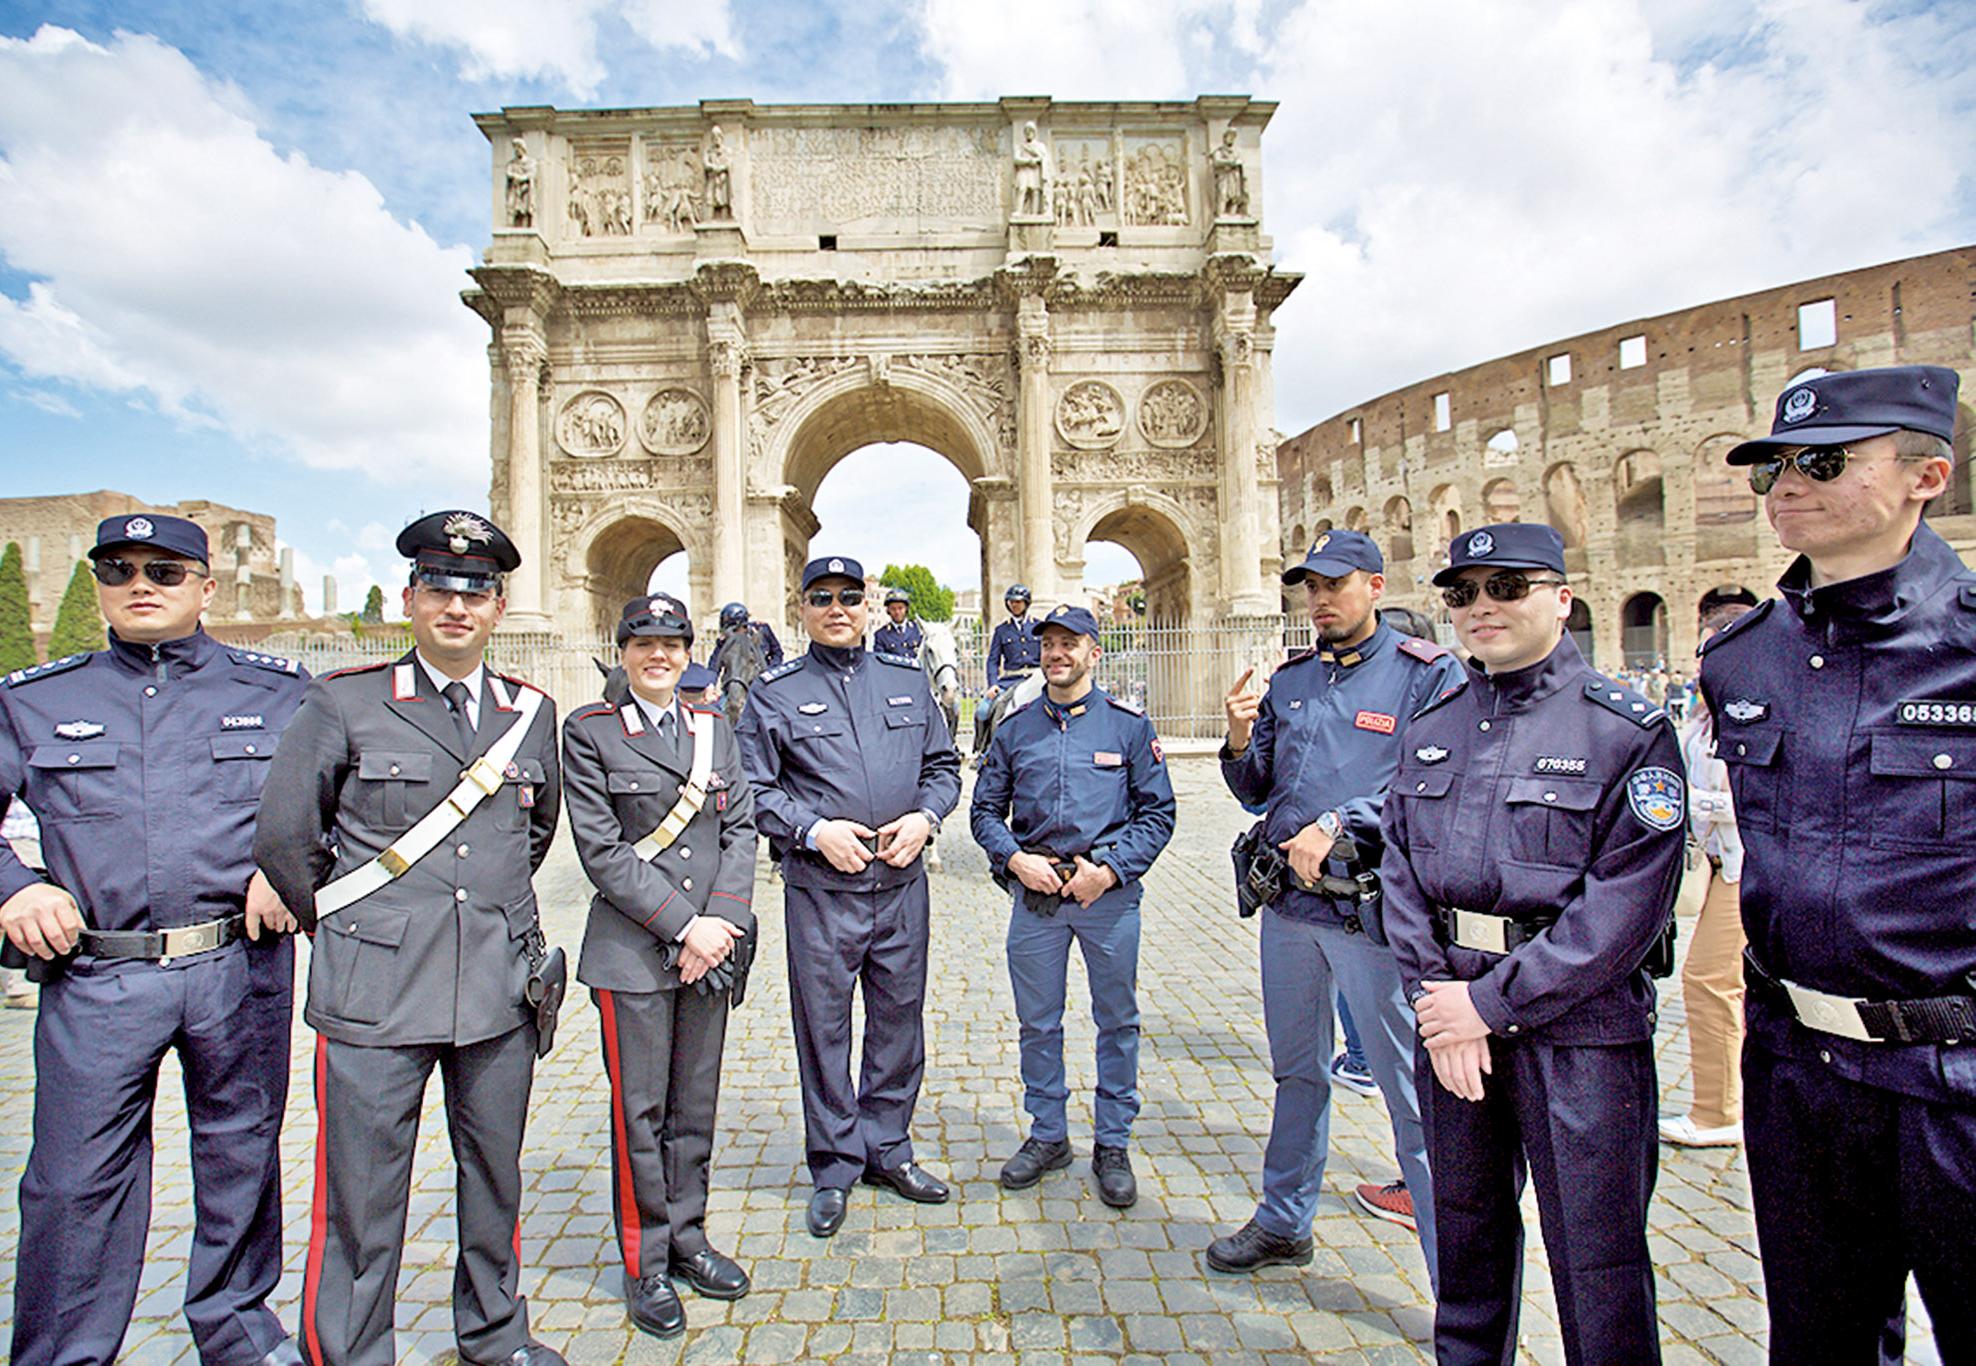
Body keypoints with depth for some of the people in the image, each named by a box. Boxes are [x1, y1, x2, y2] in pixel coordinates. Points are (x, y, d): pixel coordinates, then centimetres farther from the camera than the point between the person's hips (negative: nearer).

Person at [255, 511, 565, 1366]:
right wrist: (345, 930, 9)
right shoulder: (345, 703, -3)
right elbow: (283, 837, 2)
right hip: (375, 995, -3)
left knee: (495, 1178, 18)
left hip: (502, 990, 4)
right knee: (360, 1197, 7)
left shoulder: (531, 711, 6)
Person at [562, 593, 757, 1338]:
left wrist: (722, 921, -7)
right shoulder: (589, 731, -3)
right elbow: (602, 851, -10)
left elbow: (741, 829, 6)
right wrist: (681, 926, -14)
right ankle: (646, 1263, 25)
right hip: (633, 952, -4)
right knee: (640, 1111, 7)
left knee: (696, 1105, 14)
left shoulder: (714, 728, 9)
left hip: (711, 946, 4)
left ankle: (687, 1238, 32)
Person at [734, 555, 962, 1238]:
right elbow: (753, 790, -2)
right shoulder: (775, 693, 0)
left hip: (902, 884, 3)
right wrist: (813, 830, -16)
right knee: (824, 1029, 8)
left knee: (899, 1020, 14)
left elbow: (943, 765, 13)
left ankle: (888, 1149, 35)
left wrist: (925, 816, -6)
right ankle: (835, 1167, 28)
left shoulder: (908, 682, 9)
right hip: (820, 892, -3)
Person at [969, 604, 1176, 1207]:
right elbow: (984, 811, 9)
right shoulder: (1014, 730, 5)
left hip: (1109, 893, -1)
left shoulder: (1129, 725, -1)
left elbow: (1158, 814, -1)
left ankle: (1113, 1145, 28)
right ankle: (1047, 1135, 32)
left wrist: (1108, 868, -12)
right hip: (1034, 892, 2)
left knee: (1117, 1021, 10)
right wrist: (1015, 859, -8)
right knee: (1038, 1022, 12)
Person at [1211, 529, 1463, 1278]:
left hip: (1375, 907, -6)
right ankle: (1283, 1223, 38)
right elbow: (1256, 791, 11)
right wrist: (1241, 739, -7)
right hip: (1288, 903, 6)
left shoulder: (1428, 673, -5)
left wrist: (1334, 828, -23)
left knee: (1414, 1094, 1)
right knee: (1297, 1072, 21)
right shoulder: (1289, 679, 10)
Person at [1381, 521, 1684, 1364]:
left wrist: (1491, 1001, -16)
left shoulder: (1629, 732, -8)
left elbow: (1626, 903, -15)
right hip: (1454, 1017, 5)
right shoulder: (1431, 731, 7)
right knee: (1466, 1224, 21)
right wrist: (1435, 997, -7)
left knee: (1596, 1257, 8)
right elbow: (1400, 874, 4)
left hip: (1578, 1029, -4)